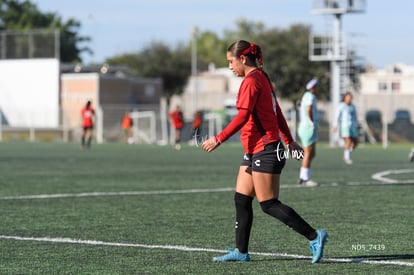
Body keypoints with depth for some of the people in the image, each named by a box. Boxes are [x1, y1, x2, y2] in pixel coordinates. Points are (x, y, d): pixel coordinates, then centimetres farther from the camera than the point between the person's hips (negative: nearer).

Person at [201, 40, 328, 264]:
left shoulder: (251, 81, -14)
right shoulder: (262, 78, 15)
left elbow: (242, 117, -22)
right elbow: (278, 113, 21)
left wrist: (218, 139, -19)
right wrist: (289, 141, 26)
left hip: (265, 150, -10)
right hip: (255, 151, 10)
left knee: (269, 205, -7)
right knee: (241, 199, 9)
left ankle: (314, 237, -5)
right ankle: (241, 251, 11)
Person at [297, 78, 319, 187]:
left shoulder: (306, 96, 16)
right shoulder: (310, 96, -13)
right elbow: (309, 109, -30)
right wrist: (312, 123, -19)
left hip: (304, 128, 10)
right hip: (309, 128, -10)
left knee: (312, 154, 13)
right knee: (308, 154, -6)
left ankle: (302, 177, 14)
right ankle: (305, 179, -4)